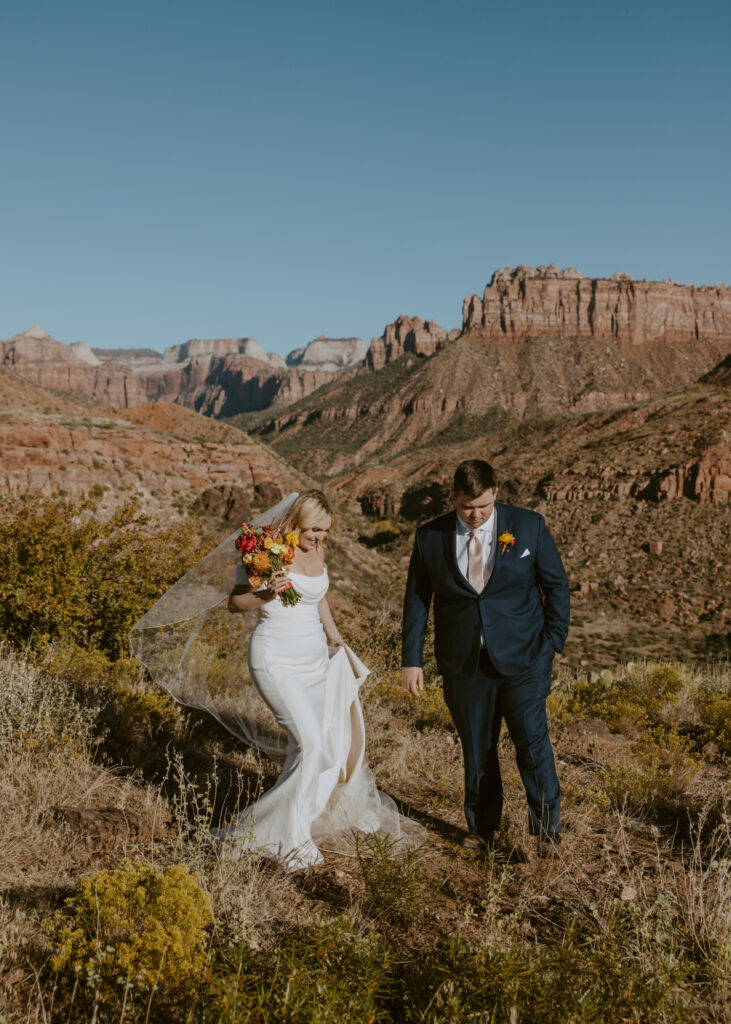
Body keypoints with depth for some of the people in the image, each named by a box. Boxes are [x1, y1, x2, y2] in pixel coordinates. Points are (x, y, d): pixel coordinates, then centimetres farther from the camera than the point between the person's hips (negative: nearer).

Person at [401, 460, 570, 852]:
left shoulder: (528, 526, -4)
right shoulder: (430, 537, -1)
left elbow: (556, 583, 4)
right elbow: (416, 598, 6)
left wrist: (554, 642, -1)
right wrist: (411, 658, 5)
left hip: (522, 658, -1)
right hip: (464, 664, 2)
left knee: (532, 742, -2)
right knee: (476, 748, 11)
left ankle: (547, 828, 17)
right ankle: (481, 828, 30)